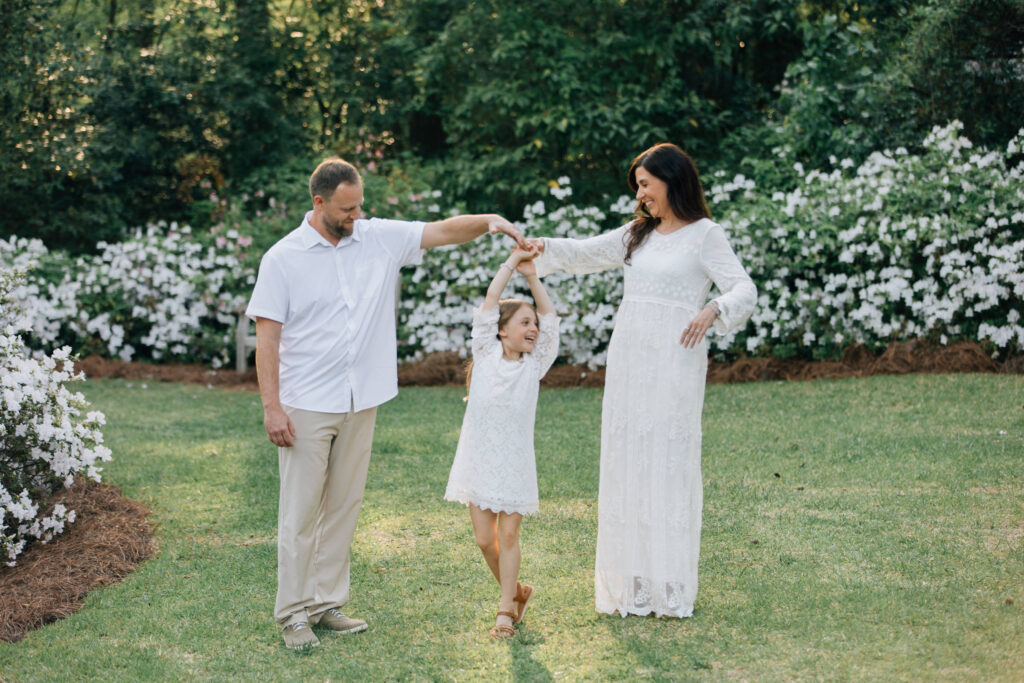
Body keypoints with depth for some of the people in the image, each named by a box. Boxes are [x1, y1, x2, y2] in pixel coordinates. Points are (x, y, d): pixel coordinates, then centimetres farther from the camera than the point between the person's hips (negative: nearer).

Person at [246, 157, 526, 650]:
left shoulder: (380, 238, 5)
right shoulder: (283, 258, -6)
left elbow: (441, 231, 6)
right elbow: (267, 337, -7)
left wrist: (490, 221, -12)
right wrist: (272, 407, -13)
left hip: (361, 404, 5)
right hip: (306, 406, -4)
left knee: (343, 507, 11)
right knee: (300, 512, -1)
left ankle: (327, 603, 21)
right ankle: (294, 614, 7)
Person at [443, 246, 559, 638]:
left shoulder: (534, 366, 2)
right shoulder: (486, 354, 0)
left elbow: (550, 319, -3)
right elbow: (490, 302, -6)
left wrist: (532, 276, -3)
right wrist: (512, 262, -3)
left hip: (514, 462, 0)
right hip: (478, 459, 0)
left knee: (508, 536, -2)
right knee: (485, 540, 4)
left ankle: (506, 610, 7)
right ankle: (516, 591, 26)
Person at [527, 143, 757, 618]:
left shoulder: (704, 234, 0)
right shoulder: (637, 234, 18)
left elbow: (744, 289, -8)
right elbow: (584, 254, 23)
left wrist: (714, 308, -27)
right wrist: (544, 248, 4)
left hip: (674, 360, -6)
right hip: (627, 358, 6)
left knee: (669, 463, -6)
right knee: (624, 463, 4)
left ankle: (671, 588, 2)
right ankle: (629, 585, 10)